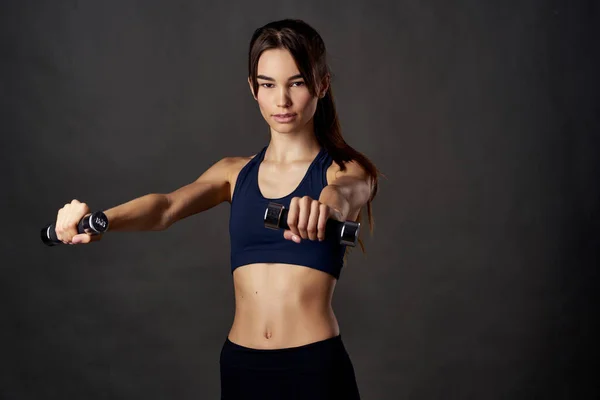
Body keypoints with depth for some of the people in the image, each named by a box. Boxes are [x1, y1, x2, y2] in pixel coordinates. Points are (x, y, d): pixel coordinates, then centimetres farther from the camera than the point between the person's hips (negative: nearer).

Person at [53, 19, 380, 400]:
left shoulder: (348, 170, -1)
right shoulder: (234, 173, 8)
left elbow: (347, 192, -26)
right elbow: (168, 206, -11)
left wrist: (329, 204, -50)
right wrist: (98, 221, -32)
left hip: (315, 367, -3)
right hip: (241, 367, 3)